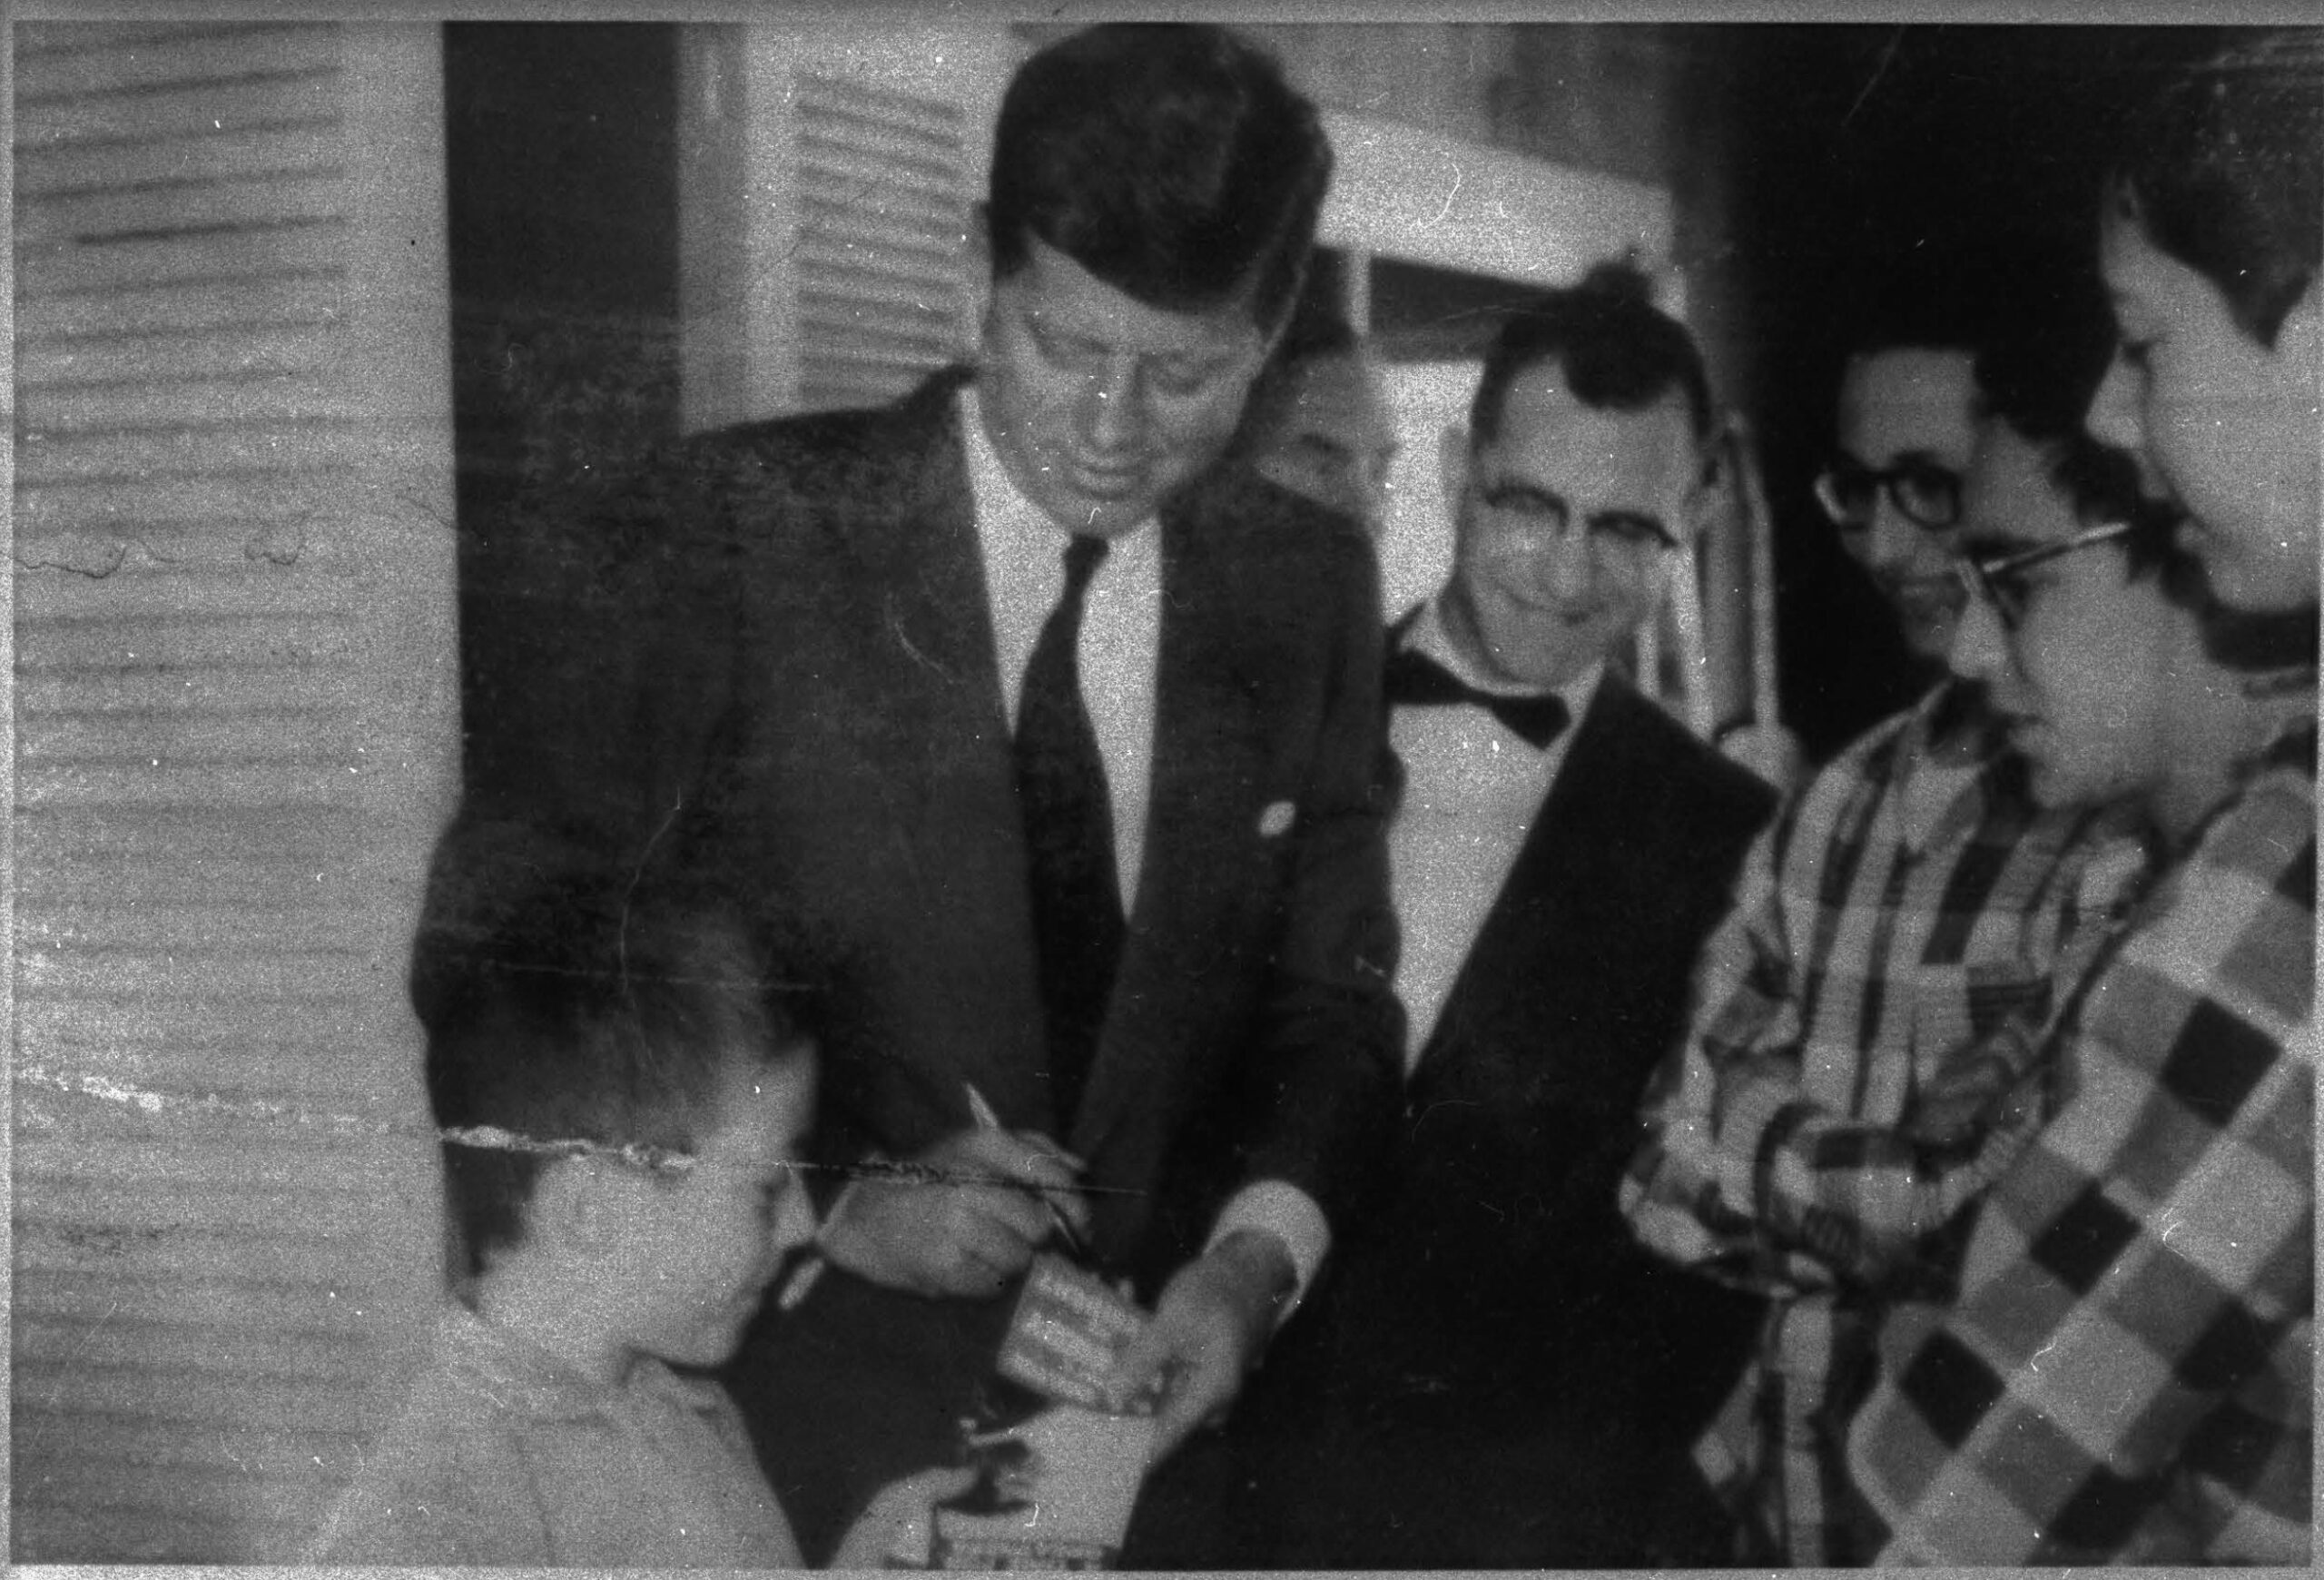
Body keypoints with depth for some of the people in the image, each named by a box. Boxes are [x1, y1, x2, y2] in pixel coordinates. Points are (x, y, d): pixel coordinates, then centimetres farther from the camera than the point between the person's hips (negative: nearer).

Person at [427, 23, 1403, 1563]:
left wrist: (1256, 1254, -11)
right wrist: (833, 1202, -19)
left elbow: (1333, 987, 6)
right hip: (777, 1413, -3)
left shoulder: (1310, 581, -1)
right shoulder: (723, 535, -13)